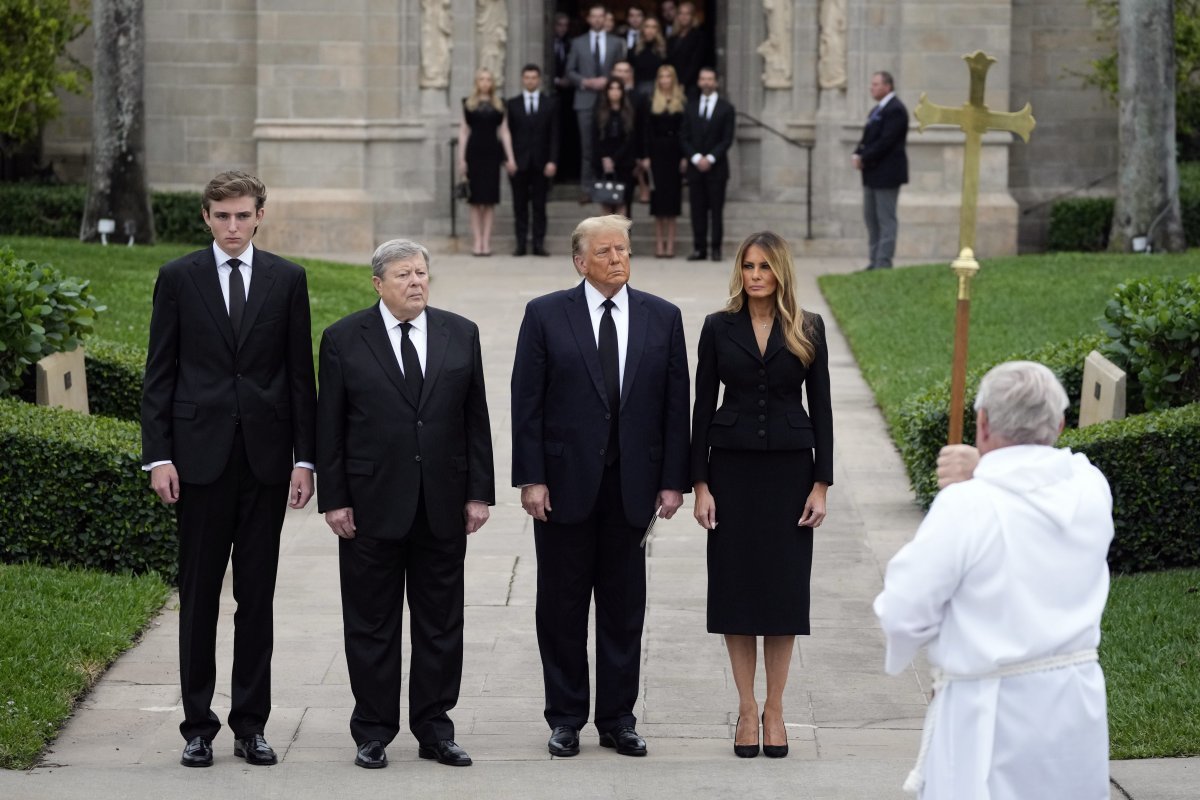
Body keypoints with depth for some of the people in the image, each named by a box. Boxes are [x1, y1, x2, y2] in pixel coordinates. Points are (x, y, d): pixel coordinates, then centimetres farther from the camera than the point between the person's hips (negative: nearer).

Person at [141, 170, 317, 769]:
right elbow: (159, 375, 2)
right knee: (198, 595, 2)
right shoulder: (177, 279, 3)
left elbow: (301, 375, 7)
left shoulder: (287, 279, 6)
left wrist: (305, 457, 0)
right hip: (200, 455, -1)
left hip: (265, 457, 1)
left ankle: (251, 723, 12)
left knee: (257, 596, 5)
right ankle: (198, 725, 8)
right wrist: (158, 455, -6)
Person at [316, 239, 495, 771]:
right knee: (372, 626, 4)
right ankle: (373, 732, 13)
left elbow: (476, 419, 7)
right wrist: (333, 500, -6)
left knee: (441, 625, 7)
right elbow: (329, 427, -1)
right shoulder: (344, 339, -1)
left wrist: (479, 492, 2)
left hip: (443, 506, 2)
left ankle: (434, 728, 17)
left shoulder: (460, 335, 6)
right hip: (372, 507, -2)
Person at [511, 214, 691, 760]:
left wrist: (673, 480, 0)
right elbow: (527, 403, -3)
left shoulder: (662, 319, 5)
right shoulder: (545, 315, -1)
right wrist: (530, 479, -9)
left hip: (632, 486, 2)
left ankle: (618, 719, 15)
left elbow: (675, 404, 5)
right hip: (566, 482, -2)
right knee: (562, 607, 5)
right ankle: (565, 719, 15)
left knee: (624, 608, 7)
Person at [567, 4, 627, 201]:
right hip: (586, 99, 0)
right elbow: (570, 71, 8)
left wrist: (607, 81, -9)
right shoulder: (578, 43, 9)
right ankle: (586, 187, -1)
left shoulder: (616, 43, 10)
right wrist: (585, 82, -8)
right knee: (587, 146, -3)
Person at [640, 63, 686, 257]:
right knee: (658, 198, 2)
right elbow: (646, 131, 4)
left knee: (672, 197, 1)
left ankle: (670, 243, 4)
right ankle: (659, 243, 5)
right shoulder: (652, 103, 6)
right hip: (657, 153, 1)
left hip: (674, 153, -1)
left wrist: (685, 157, -6)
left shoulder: (681, 104, 4)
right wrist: (645, 157, -4)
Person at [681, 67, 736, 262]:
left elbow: (727, 139, -2)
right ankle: (699, 248, 2)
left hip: (716, 167, -3)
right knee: (697, 210, 1)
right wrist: (696, 158, -8)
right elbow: (685, 137, 8)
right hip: (695, 167, 3)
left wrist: (710, 158, -12)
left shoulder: (726, 108, 3)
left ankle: (716, 248, 1)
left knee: (717, 209, -1)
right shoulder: (691, 108, 12)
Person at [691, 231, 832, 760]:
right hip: (733, 468, 0)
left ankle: (774, 709, 12)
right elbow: (703, 406, 2)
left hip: (789, 469, 0)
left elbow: (821, 408, 3)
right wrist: (700, 483, -3)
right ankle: (747, 709, 11)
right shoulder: (719, 328, 2)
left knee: (784, 586, 2)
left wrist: (822, 483, -2)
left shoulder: (807, 330, 2)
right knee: (736, 585, 2)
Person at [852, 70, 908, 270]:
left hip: (887, 174, -10)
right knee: (871, 217, 11)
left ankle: (883, 262, -4)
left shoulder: (895, 110, -14)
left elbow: (885, 141, -20)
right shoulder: (877, 110, 18)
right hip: (873, 175, 10)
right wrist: (857, 154, -2)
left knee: (886, 219, -5)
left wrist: (864, 158, -17)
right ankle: (875, 261, 17)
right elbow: (867, 138, 16)